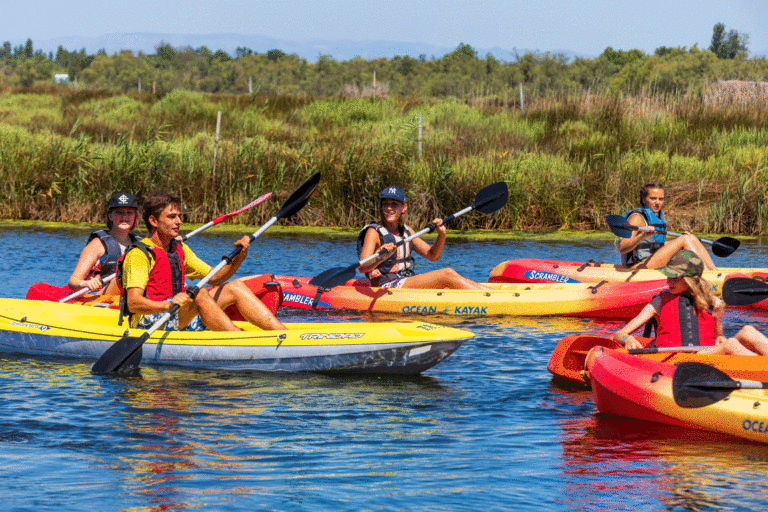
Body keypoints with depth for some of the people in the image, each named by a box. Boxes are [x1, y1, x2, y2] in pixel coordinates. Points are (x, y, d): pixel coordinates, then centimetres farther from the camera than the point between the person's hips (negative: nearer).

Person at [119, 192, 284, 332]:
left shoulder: (179, 249, 17)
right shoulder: (139, 254, -10)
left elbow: (214, 278, 17)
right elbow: (133, 303, -23)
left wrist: (238, 258, -2)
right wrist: (168, 305, -40)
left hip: (180, 321, 8)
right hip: (147, 323, -8)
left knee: (235, 288, -2)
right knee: (199, 294, -31)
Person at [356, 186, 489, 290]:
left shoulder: (406, 230, 15)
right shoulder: (374, 232, -7)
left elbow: (432, 255, 17)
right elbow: (362, 267, -20)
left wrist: (442, 235, -1)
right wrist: (380, 258, -41)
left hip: (409, 281, 8)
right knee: (448, 274, -19)